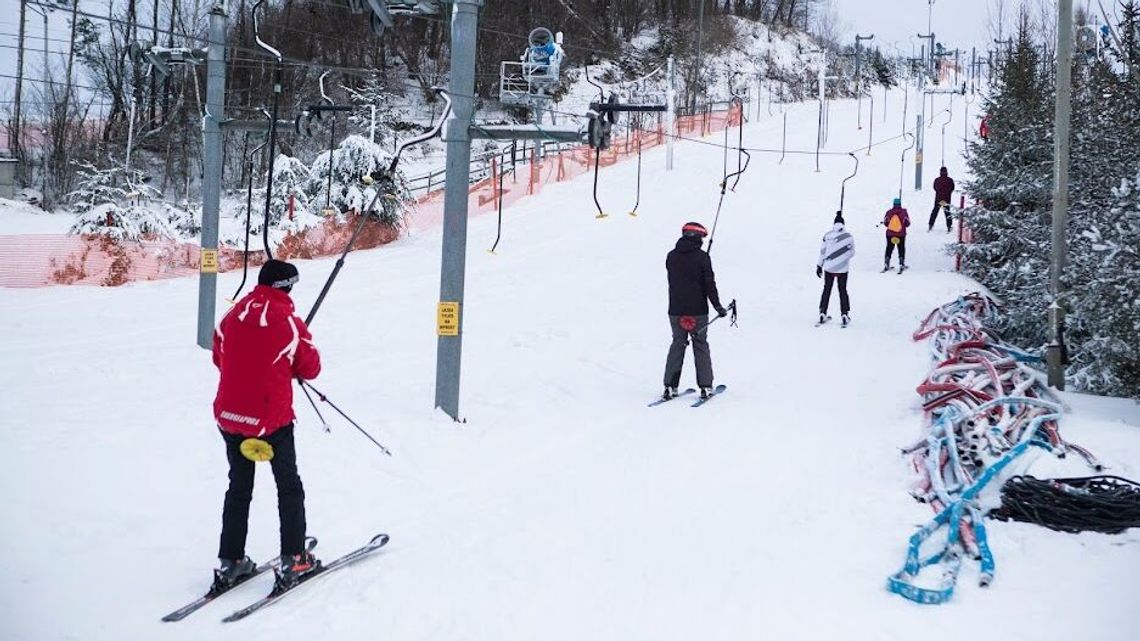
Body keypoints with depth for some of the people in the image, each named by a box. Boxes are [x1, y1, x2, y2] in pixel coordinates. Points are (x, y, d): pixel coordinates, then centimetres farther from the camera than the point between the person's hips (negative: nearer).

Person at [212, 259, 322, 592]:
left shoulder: (231, 318, -1)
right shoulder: (290, 324, -12)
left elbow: (219, 358, 12)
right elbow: (311, 368, -3)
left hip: (230, 416, 4)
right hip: (273, 419, -4)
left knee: (239, 488, 17)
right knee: (289, 488, 11)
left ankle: (230, 562, 19)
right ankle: (293, 560, 10)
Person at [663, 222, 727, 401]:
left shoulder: (671, 257, 3)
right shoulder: (702, 257, -10)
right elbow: (709, 284, -8)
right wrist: (717, 306, -1)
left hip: (676, 310, 3)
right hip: (697, 310, -3)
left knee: (677, 344, 11)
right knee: (701, 346, 7)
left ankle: (670, 386, 5)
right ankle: (705, 387, 5)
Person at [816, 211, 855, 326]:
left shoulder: (827, 235, -5)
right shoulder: (849, 236, -7)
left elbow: (822, 251, -2)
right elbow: (852, 253, 0)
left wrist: (819, 266, 6)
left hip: (828, 268, 1)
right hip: (843, 268, -1)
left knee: (827, 290, 14)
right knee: (843, 291, 11)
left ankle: (822, 313, 14)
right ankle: (845, 314, 9)